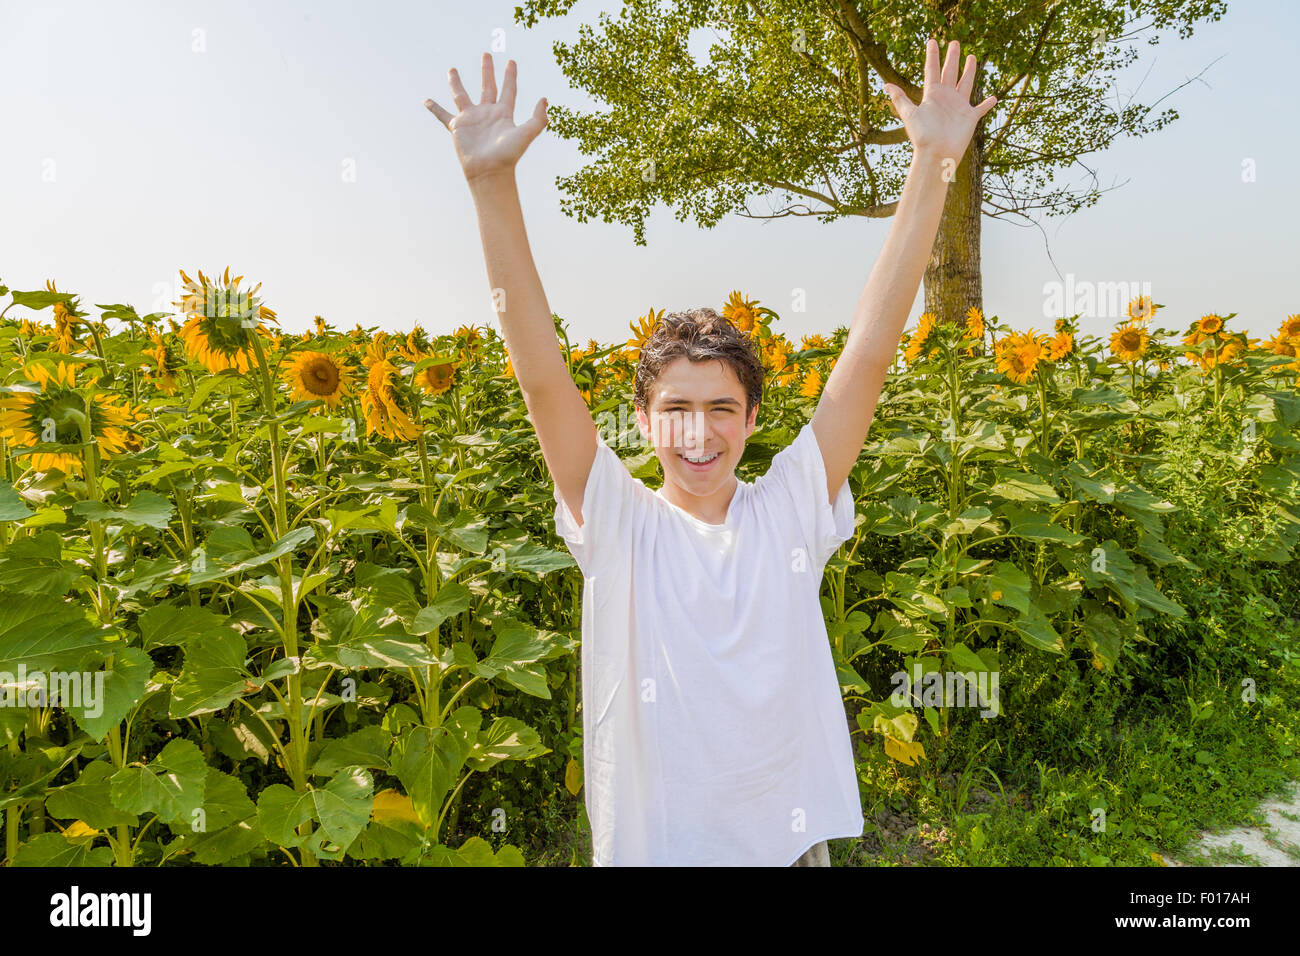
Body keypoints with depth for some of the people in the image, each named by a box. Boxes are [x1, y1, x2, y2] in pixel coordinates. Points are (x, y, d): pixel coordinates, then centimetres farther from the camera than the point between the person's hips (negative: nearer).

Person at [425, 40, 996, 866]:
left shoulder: (793, 511, -8)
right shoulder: (616, 525, -11)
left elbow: (872, 347, -12)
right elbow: (541, 373, -20)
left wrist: (934, 166, -15)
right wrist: (493, 184, -27)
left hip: (788, 843, 2)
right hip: (646, 846, -1)